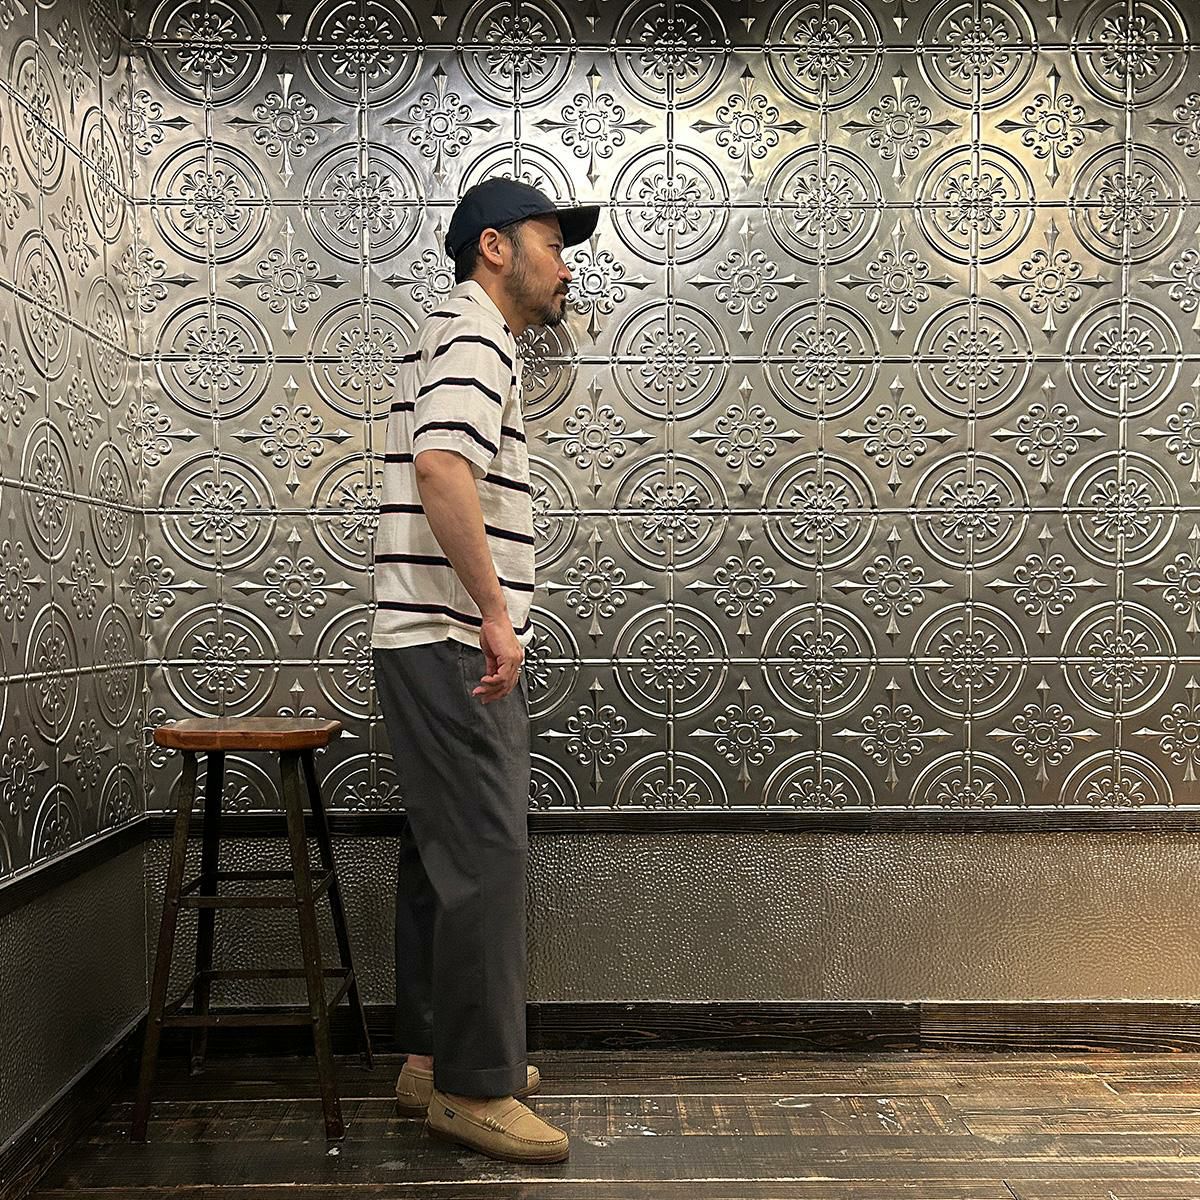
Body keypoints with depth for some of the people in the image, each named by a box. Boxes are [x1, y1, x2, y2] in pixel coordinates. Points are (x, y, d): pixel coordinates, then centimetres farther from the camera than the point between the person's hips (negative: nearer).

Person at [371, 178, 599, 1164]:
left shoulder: (471, 336, 24)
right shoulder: (474, 334, -9)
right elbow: (441, 465, -28)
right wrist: (495, 612, -25)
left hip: (444, 646, 11)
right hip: (451, 643, -11)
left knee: (445, 853, 13)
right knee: (485, 854, -7)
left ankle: (435, 1056, 24)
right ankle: (474, 1086, 3)